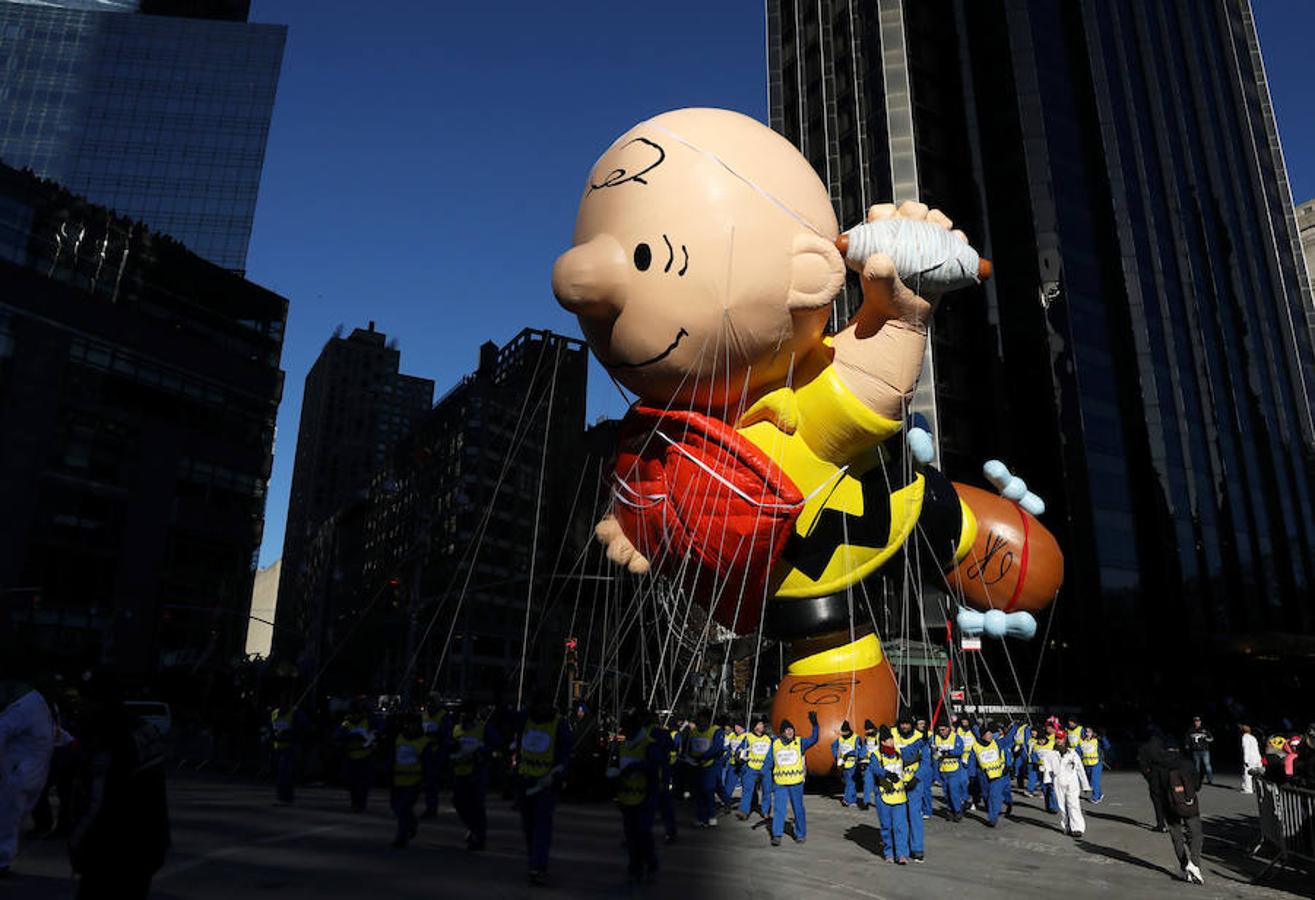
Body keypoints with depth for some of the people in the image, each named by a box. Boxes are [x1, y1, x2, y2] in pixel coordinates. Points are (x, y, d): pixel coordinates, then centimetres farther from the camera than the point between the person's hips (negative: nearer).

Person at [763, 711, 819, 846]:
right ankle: (777, 835, 2)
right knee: (778, 808, -3)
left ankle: (801, 834, 23)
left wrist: (814, 725, -27)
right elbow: (768, 762, 8)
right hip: (780, 783, 1)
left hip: (796, 783, -1)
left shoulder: (799, 743, -1)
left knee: (798, 809, 9)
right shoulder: (775, 744, 3)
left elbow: (813, 739, -16)